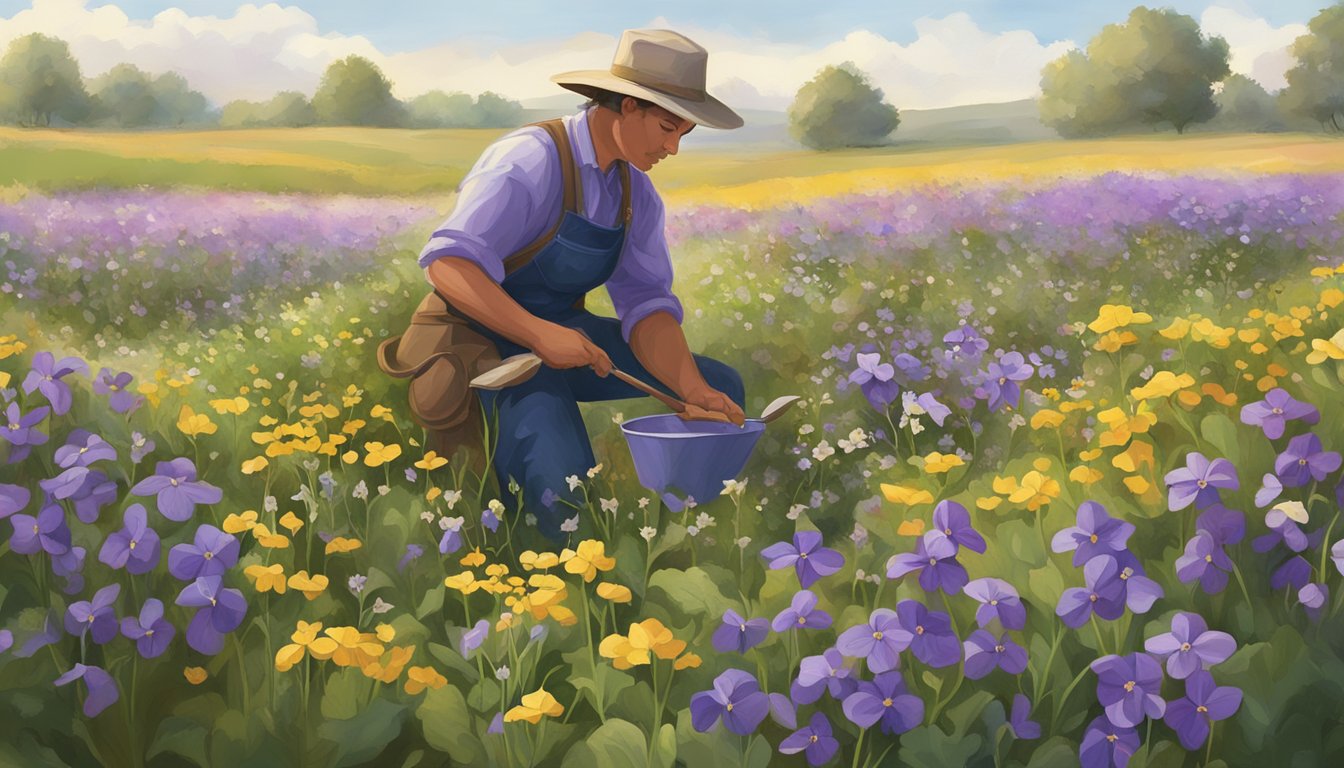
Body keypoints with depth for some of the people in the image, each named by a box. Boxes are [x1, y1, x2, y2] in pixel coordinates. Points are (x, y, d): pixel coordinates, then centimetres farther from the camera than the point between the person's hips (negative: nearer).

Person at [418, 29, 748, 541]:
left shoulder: (637, 194, 4)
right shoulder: (532, 161, -20)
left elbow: (646, 303, -3)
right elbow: (447, 263, -29)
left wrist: (694, 391, -20)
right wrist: (540, 335, -41)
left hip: (567, 331, 8)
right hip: (497, 341, -8)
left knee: (723, 388, -1)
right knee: (564, 495, -30)